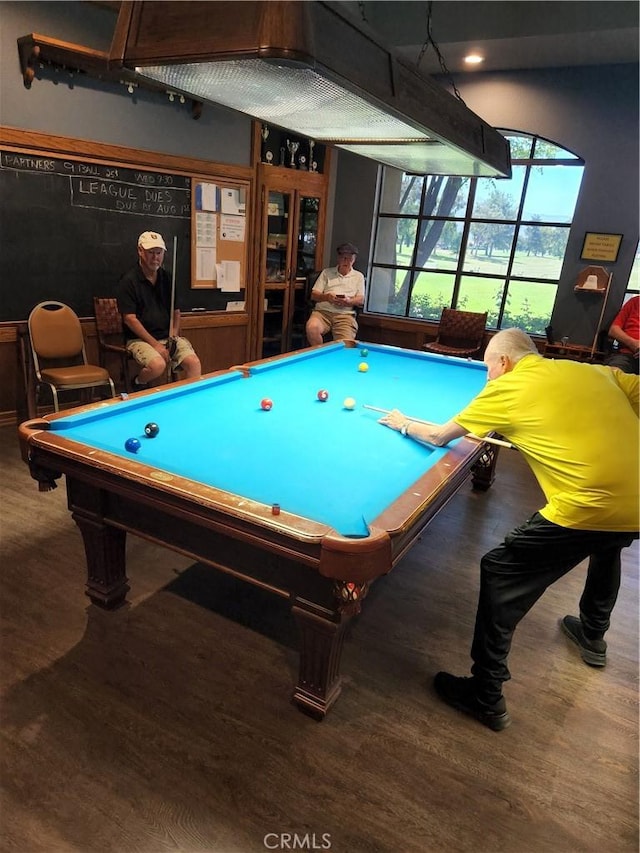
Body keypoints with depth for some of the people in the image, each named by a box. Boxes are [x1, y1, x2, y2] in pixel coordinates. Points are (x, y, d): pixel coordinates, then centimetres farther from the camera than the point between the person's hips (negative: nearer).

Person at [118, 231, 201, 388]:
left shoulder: (167, 278, 10)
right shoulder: (129, 280, -6)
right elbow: (130, 319, -11)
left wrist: (173, 336, -3)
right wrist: (155, 344, -16)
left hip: (168, 336, 4)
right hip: (140, 338, -4)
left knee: (194, 363, -21)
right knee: (158, 365, -31)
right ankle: (138, 384, 2)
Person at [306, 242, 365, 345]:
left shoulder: (359, 276, 18)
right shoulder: (327, 272, 17)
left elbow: (361, 300, 9)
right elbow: (314, 295, 11)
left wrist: (349, 301, -14)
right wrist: (326, 297, -11)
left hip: (345, 315, -1)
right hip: (323, 311, 1)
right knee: (312, 328, -33)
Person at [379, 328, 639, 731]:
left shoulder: (506, 388, 1)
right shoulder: (596, 372, 15)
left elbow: (438, 437, 10)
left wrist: (403, 423, 30)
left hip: (587, 508, -8)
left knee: (500, 574, 6)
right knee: (607, 544, 39)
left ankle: (487, 696, 14)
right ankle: (593, 636, 58)